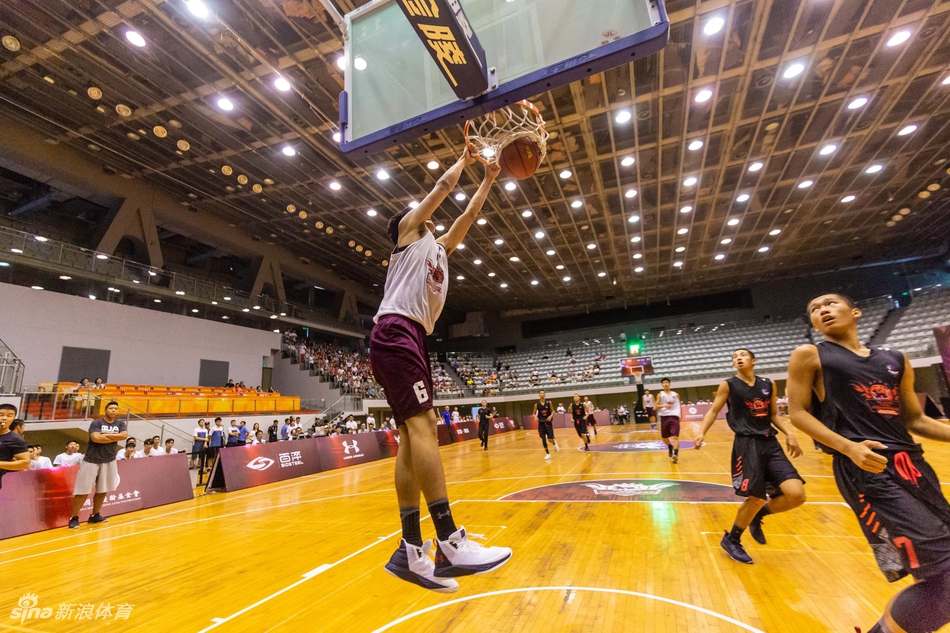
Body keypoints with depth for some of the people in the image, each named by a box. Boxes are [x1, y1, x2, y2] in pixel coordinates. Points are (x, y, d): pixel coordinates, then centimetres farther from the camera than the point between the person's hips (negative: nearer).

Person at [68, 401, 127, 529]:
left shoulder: (120, 423, 3)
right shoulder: (96, 423, -9)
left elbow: (124, 435, -13)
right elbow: (96, 438, -24)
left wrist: (106, 435, -17)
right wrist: (114, 438, -14)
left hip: (109, 461, 4)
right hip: (92, 461, -4)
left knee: (102, 490, 12)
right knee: (83, 491, -2)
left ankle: (95, 515, 25)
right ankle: (74, 518, 12)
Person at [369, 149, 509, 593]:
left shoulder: (439, 248, 33)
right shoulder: (408, 229, 15)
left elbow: (469, 214, 39)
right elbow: (443, 187, 18)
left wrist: (488, 179, 42)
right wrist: (464, 160, 35)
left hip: (412, 338, 9)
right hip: (395, 332, -9)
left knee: (415, 432, 1)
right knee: (421, 423, -19)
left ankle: (410, 551, 4)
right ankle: (450, 545, -22)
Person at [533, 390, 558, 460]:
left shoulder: (549, 402, -3)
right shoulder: (536, 404, -3)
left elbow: (553, 411, 6)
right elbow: (534, 413, 6)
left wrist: (550, 416, -13)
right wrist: (535, 417, -16)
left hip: (548, 422, -1)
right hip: (541, 423, 1)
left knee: (550, 438, -8)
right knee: (543, 439, -1)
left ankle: (554, 443, 29)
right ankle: (548, 453, 16)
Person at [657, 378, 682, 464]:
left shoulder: (676, 394, 9)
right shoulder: (660, 395, 3)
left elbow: (678, 405, 22)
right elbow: (656, 407, -4)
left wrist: (679, 415, 13)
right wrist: (664, 406, -22)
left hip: (674, 417, -1)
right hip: (664, 417, 1)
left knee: (675, 437, -15)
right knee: (664, 437, 11)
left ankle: (675, 454, -23)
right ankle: (670, 447, 40)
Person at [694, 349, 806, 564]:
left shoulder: (769, 384, 11)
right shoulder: (728, 385, -2)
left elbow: (774, 414, 19)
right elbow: (713, 411, -1)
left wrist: (790, 434, 3)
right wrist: (702, 433, -15)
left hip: (770, 443, 5)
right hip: (747, 444, -5)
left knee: (797, 495, -7)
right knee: (756, 498, -6)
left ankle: (758, 516, 22)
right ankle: (731, 540, 17)